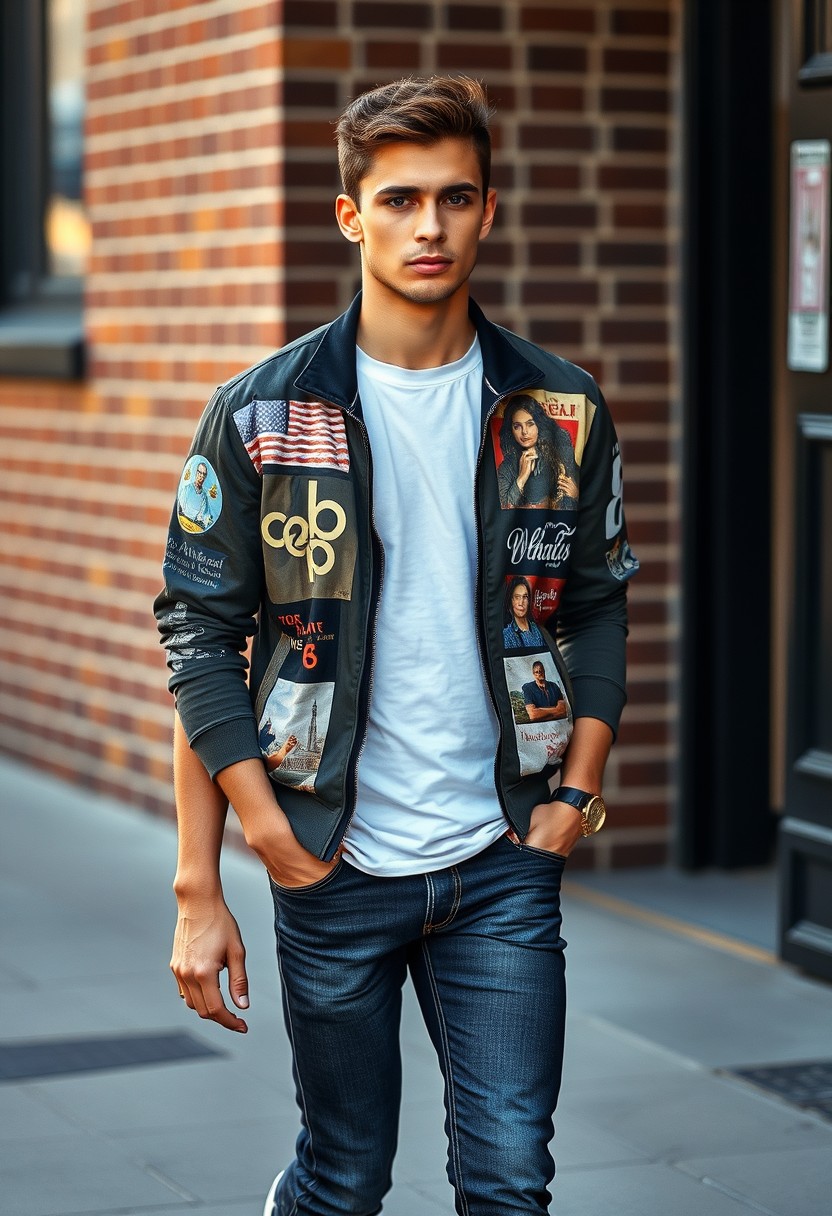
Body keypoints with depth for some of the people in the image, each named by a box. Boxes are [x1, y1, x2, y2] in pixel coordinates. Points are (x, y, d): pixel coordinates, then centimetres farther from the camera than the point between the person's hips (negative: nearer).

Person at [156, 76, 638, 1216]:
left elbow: (596, 609, 13)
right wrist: (201, 890, -8)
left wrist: (575, 793, 0)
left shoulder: (560, 412, 3)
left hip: (505, 866, 2)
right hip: (334, 868, -2)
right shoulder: (263, 415, -5)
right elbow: (202, 643, -4)